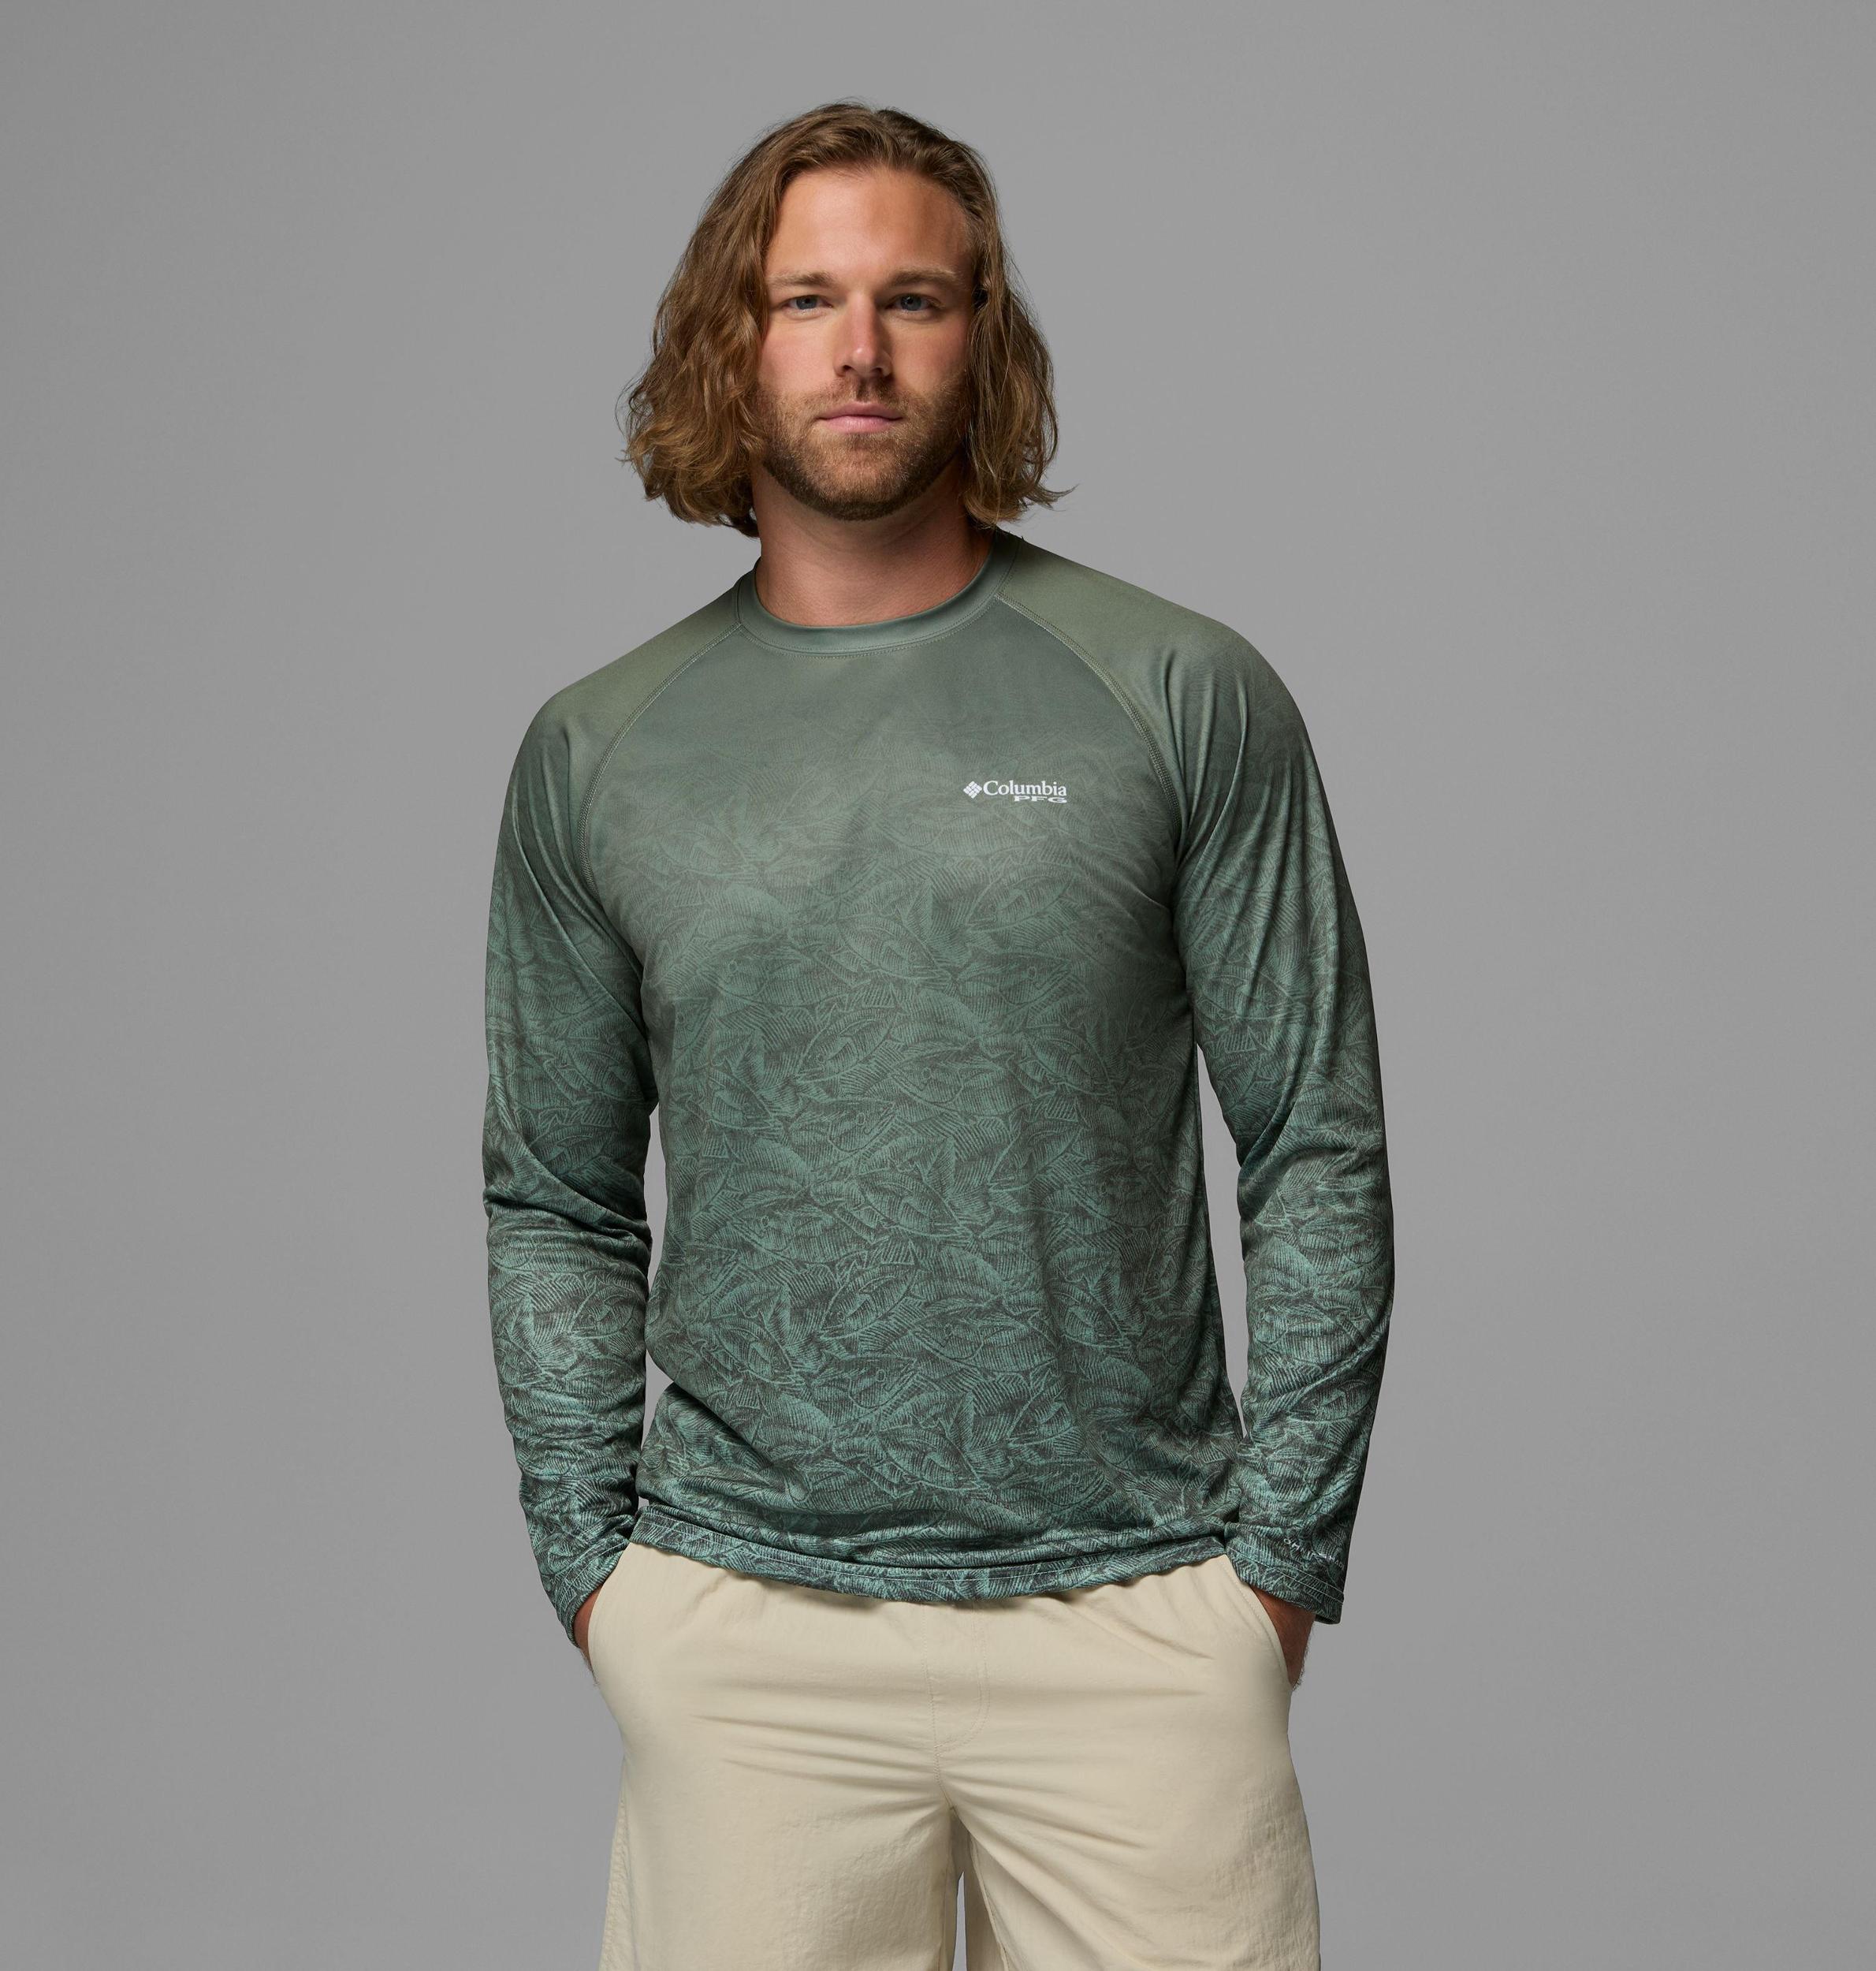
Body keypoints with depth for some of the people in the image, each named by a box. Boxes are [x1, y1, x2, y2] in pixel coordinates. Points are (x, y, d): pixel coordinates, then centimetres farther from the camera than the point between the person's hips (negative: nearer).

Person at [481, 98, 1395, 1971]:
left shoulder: (1188, 699, -1)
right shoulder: (595, 755, 6)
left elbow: (1318, 1158, 0)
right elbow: (558, 1207, 11)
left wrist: (1280, 1553, -3)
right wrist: (591, 1563, 3)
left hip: (1136, 1613, -1)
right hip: (742, 1635, 2)